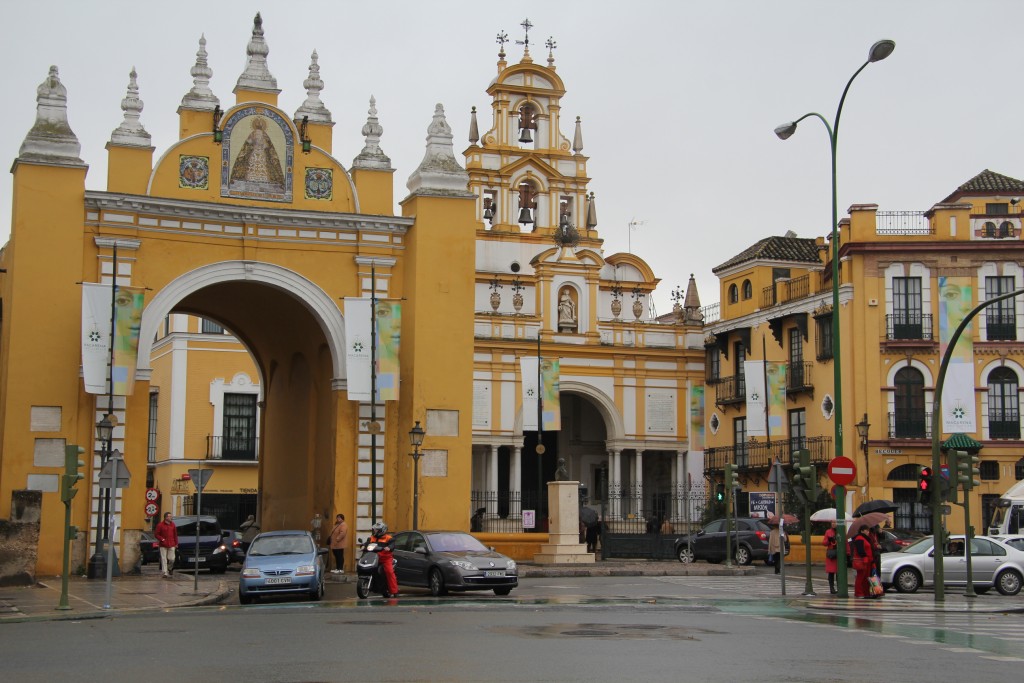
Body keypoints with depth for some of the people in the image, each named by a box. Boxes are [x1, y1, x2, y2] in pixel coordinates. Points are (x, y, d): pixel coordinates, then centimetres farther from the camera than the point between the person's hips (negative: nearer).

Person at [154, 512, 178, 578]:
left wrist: (176, 543, 10)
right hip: (163, 545, -3)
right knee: (164, 559, -3)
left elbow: (175, 534, 13)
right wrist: (162, 539, -13)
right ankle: (165, 573, 1)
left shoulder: (172, 525, 9)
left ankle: (169, 569, 27)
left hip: (171, 545, 3)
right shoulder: (160, 525, -3)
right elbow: (157, 534, 0)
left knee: (171, 559, -1)